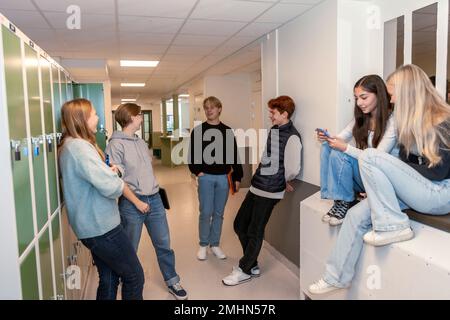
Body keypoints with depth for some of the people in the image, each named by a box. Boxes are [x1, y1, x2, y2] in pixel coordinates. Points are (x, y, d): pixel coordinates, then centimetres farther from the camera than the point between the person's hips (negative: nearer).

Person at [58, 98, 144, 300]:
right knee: (134, 276, 4)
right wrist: (120, 182, -5)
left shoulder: (68, 145, 10)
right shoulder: (79, 146, -21)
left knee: (108, 279, 18)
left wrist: (108, 172, 3)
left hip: (90, 225, 10)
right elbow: (111, 187, -28)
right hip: (101, 226, -10)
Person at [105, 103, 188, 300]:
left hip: (154, 199, 6)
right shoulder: (116, 145, -10)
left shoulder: (141, 142, 13)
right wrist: (137, 202, -14)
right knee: (130, 250, 11)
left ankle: (172, 281, 28)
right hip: (132, 204, -6)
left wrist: (154, 192, 12)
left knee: (164, 244, 12)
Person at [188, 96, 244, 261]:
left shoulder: (227, 131, 6)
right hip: (206, 177, -1)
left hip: (223, 178, 2)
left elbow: (234, 156, 6)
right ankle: (203, 245, 17)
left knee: (218, 213, 9)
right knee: (206, 213, -1)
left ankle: (215, 244, 23)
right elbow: (192, 154, 4)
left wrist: (237, 178, 4)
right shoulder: (198, 131, 2)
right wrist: (197, 171, -8)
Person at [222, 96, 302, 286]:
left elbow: (293, 169, -19)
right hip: (256, 187, 9)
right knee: (239, 224, 15)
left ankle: (245, 271, 25)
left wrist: (283, 182, 0)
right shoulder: (274, 130, 11)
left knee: (254, 232, 5)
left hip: (269, 192, -9)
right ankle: (252, 265, 32)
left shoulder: (292, 137, -15)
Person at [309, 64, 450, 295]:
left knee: (370, 156, -23)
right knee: (357, 215, -7)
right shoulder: (412, 120, 12)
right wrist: (379, 184, 0)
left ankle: (393, 226, -17)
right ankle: (337, 277, 4)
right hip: (422, 189, 8)